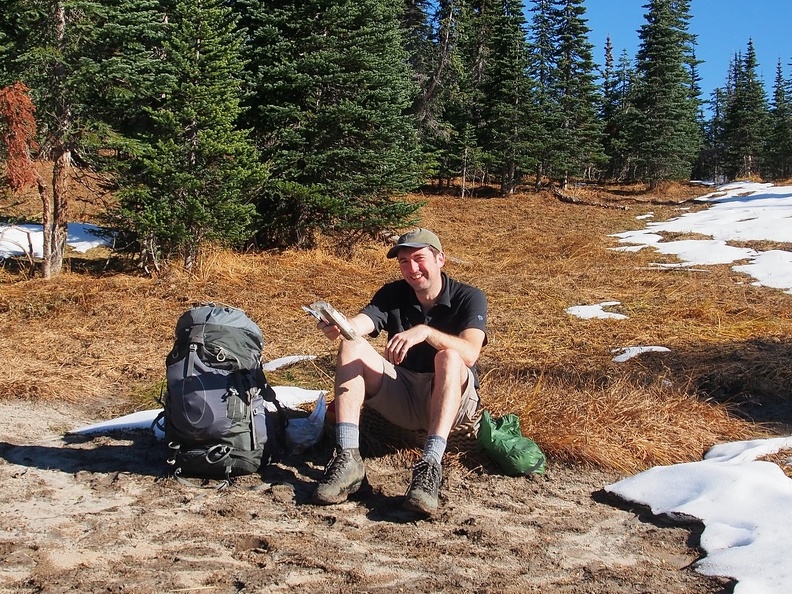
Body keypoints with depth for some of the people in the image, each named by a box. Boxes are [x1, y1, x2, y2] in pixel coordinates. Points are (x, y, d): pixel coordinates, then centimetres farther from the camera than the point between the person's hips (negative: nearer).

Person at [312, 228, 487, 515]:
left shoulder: (469, 298, -9)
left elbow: (470, 354, -28)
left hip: (451, 400, -3)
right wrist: (337, 326, -42)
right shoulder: (393, 294, 1)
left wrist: (425, 332, -43)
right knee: (351, 346, -18)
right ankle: (347, 459, -31)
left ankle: (430, 465, -46)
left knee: (448, 358, -33)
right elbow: (357, 326, -19)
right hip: (401, 400, 3)